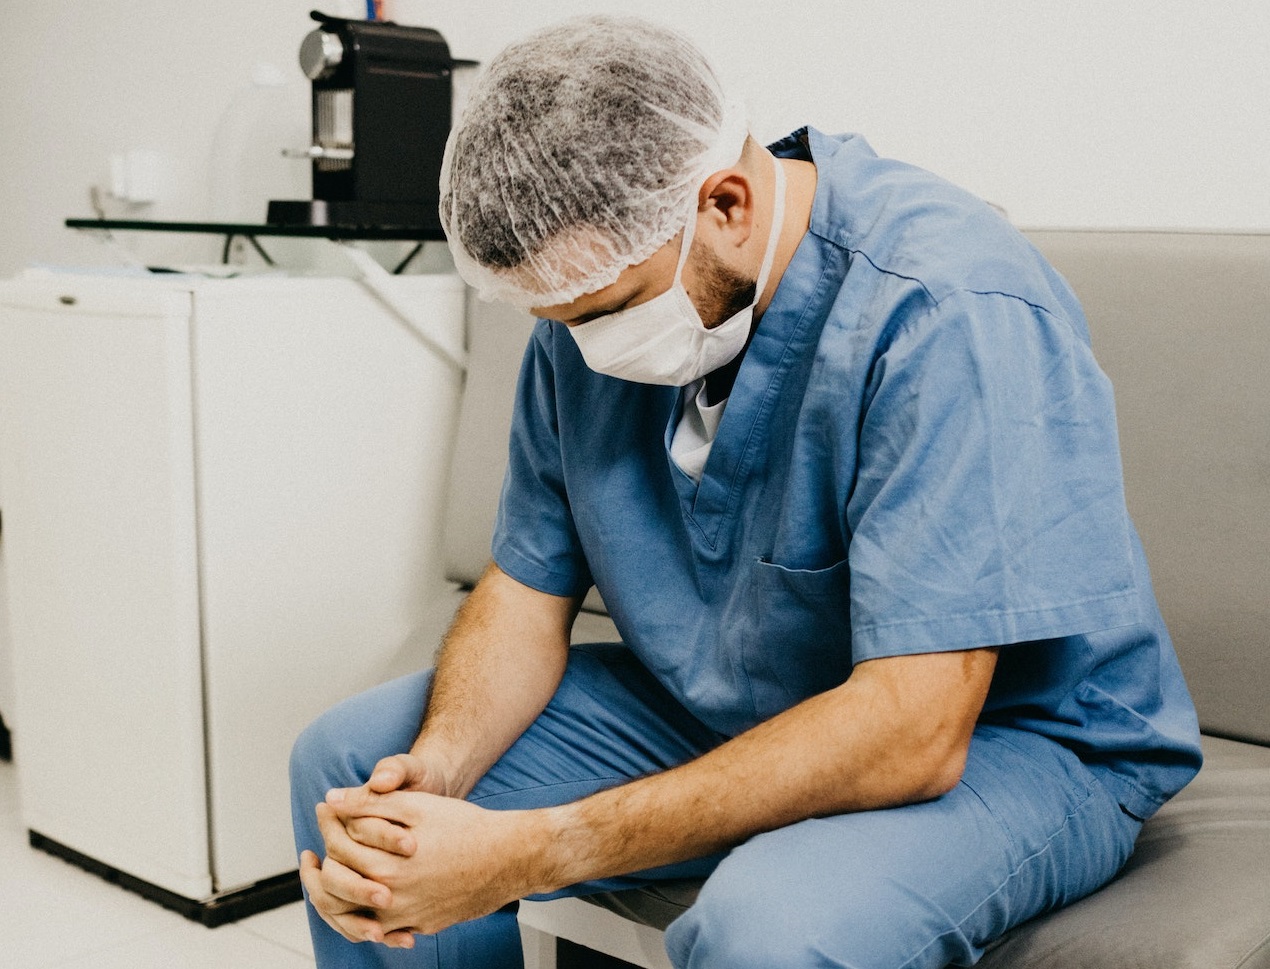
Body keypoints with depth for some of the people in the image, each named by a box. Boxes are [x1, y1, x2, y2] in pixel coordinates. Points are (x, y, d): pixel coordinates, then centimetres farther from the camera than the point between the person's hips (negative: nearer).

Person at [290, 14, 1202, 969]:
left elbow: (911, 735, -33)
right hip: (713, 710, 6)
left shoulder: (949, 315, -29)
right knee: (350, 758, 0)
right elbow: (529, 586, 1)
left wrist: (532, 853, -34)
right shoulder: (597, 291, -6)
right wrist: (437, 770, -20)